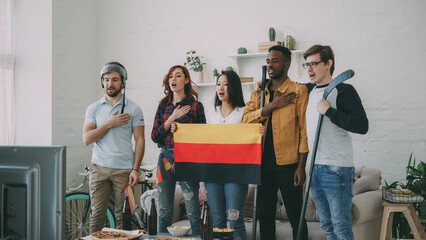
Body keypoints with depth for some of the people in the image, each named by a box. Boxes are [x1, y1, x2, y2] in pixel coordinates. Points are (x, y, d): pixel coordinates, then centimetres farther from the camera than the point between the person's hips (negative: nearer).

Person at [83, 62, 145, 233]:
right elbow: (87, 139, 0)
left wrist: (136, 169, -8)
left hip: (124, 169, -2)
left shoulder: (133, 109, 3)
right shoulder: (93, 109, 8)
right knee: (97, 215, 3)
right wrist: (110, 124, -10)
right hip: (99, 168, 2)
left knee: (123, 216, 2)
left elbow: (140, 140, 0)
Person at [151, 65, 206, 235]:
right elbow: (154, 136, 5)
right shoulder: (163, 105, 11)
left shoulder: (195, 106, -1)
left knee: (193, 211, -2)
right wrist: (172, 119, -6)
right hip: (165, 158, 4)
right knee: (164, 210, 9)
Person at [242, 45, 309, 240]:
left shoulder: (299, 91, -4)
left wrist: (301, 166, -11)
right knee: (265, 215, 13)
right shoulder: (259, 93, 13)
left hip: (288, 163, -5)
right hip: (263, 163, 5)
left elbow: (305, 129, -7)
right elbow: (246, 119, -1)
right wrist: (272, 106, -13)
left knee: (295, 216, 2)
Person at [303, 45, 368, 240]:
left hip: (337, 169, -7)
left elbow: (362, 125, -19)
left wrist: (329, 111, -20)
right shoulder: (309, 90, 13)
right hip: (315, 168, 7)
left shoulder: (344, 90, -8)